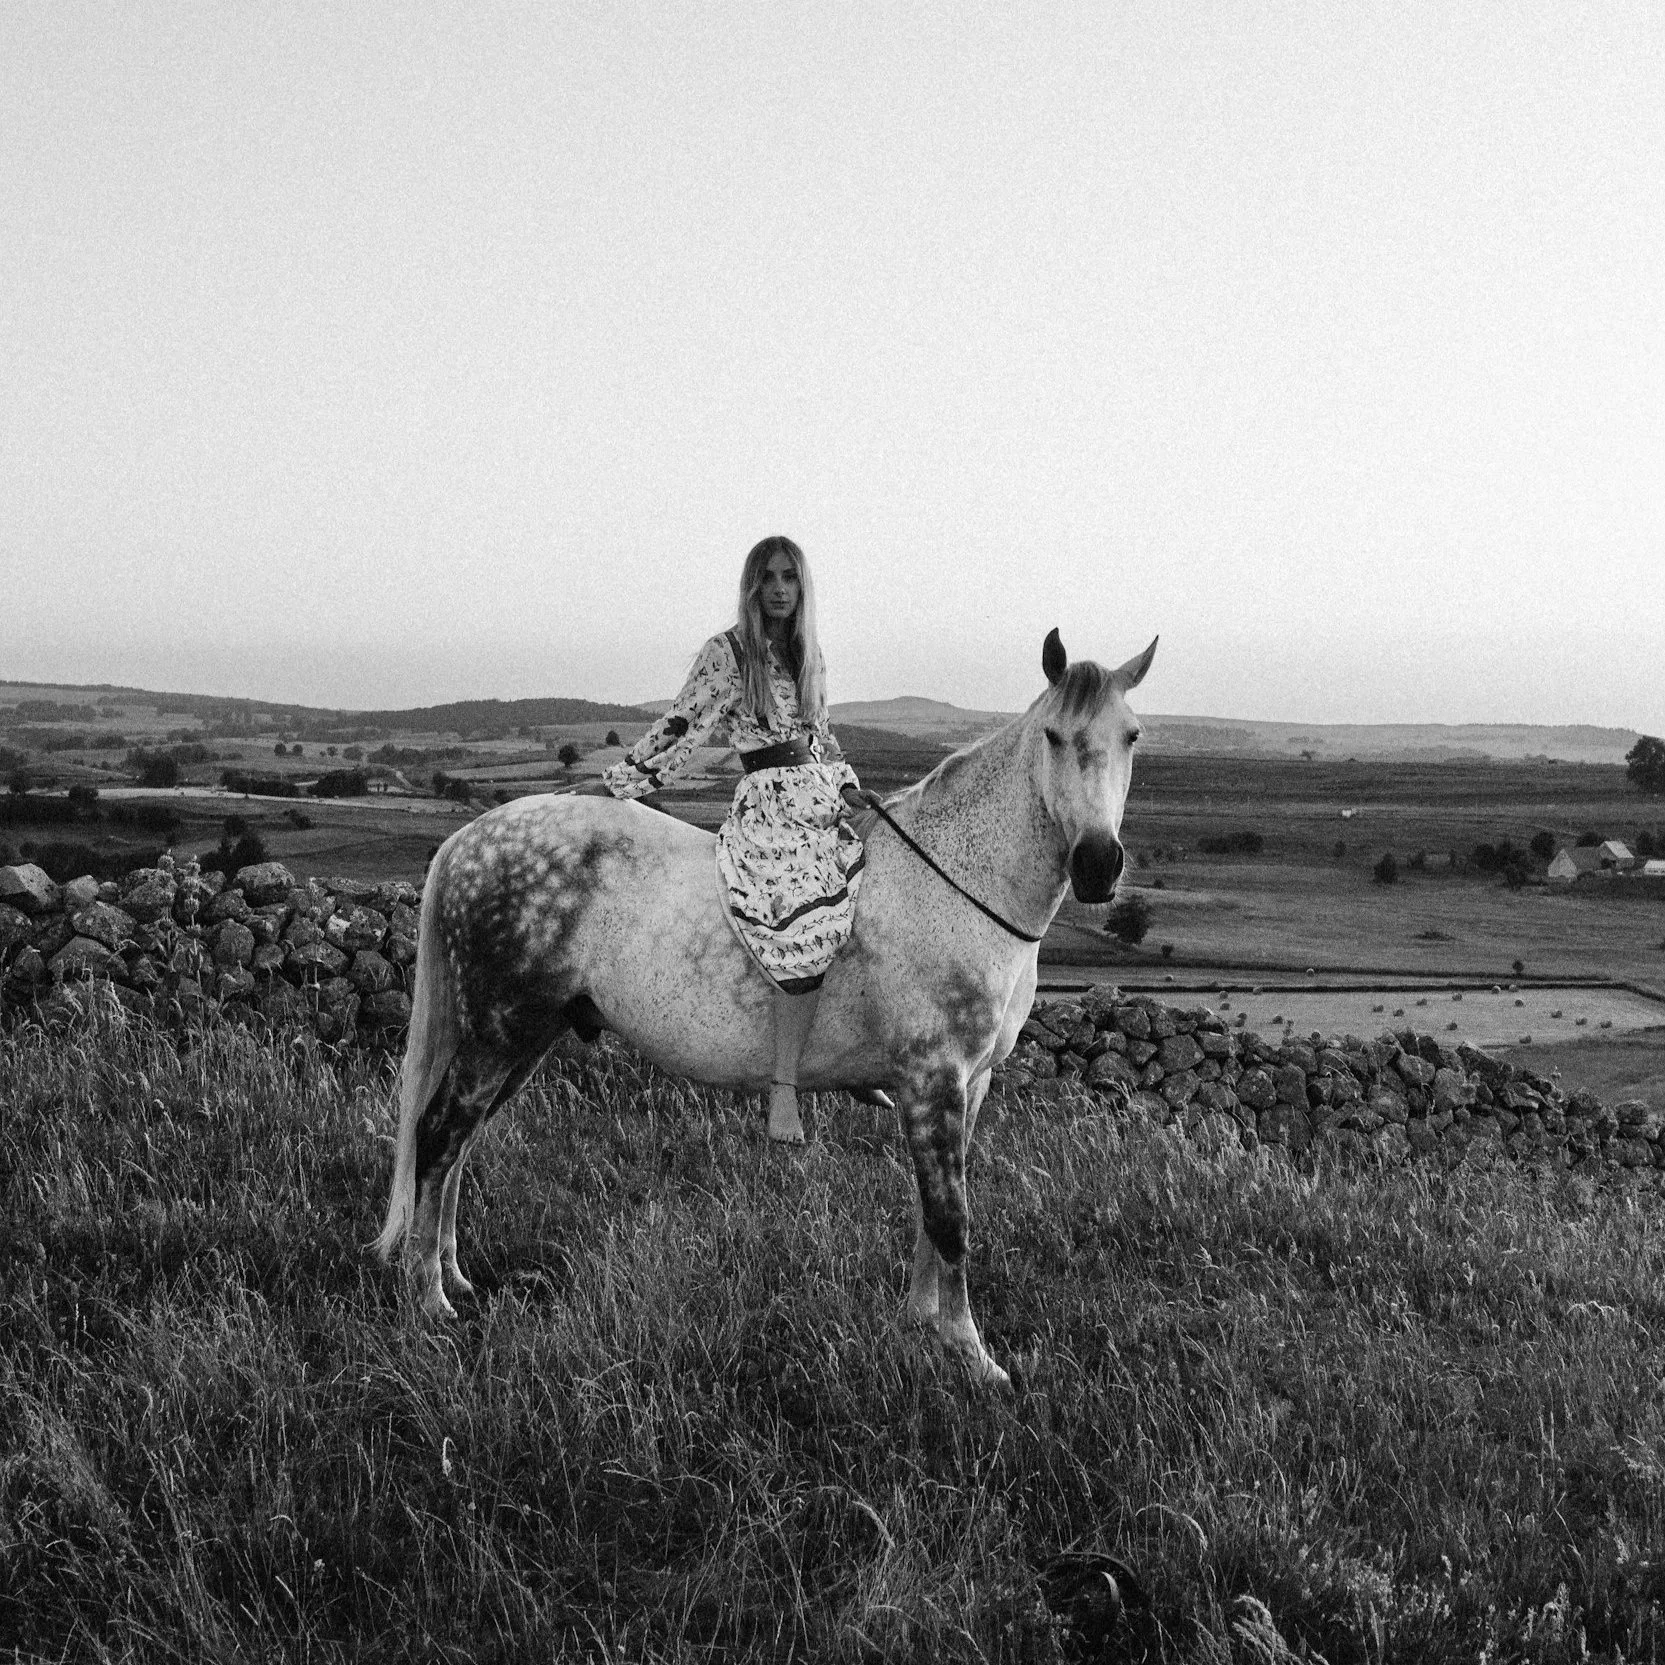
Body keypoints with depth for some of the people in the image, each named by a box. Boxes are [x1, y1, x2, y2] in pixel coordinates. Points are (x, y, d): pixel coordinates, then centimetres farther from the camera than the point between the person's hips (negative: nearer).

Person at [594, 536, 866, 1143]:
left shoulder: (808, 657, 17)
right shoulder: (727, 653, -2)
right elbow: (682, 728, -3)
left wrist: (857, 791, 19)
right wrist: (614, 783, -6)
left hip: (827, 801, 7)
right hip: (767, 807, -7)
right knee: (808, 930, -27)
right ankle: (783, 1091, -23)